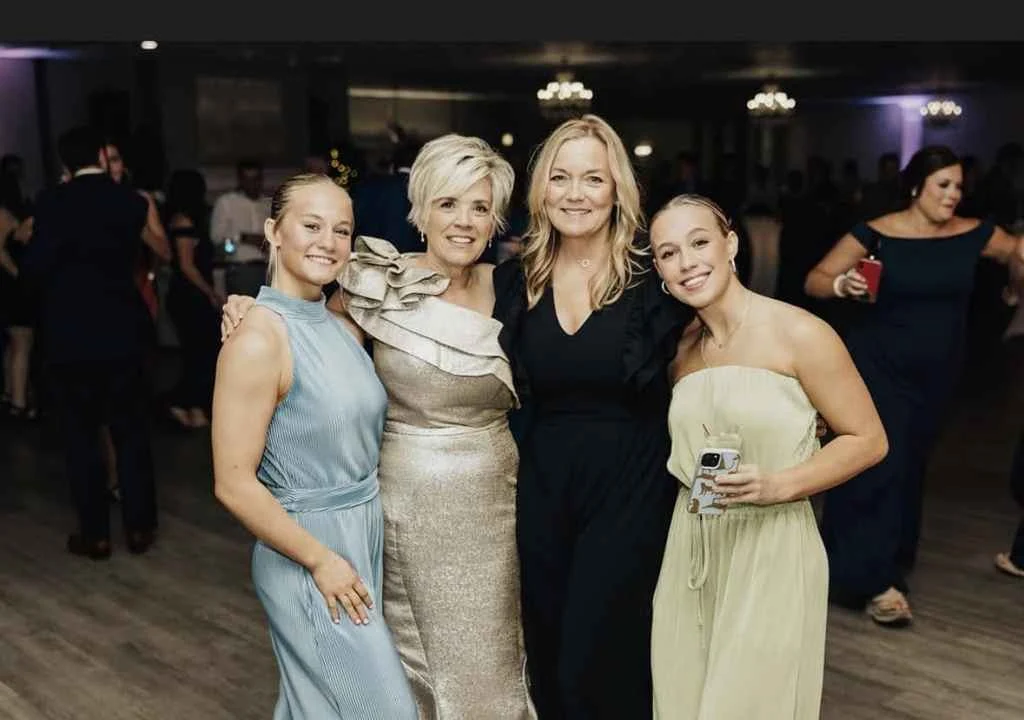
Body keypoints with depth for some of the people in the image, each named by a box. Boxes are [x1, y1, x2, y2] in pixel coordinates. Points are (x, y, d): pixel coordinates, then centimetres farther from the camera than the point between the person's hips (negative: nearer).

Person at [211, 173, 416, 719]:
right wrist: (321, 560, -15)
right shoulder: (258, 341, -19)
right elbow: (234, 485, -19)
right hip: (307, 551, -7)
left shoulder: (344, 326, 4)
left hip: (367, 537, 7)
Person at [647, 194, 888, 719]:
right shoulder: (681, 349, 5)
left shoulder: (799, 334, -12)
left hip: (771, 552, -5)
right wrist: (689, 481, 1)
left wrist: (778, 486, -19)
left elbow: (869, 440, -8)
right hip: (690, 551, 5)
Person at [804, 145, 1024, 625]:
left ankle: (891, 563, 30)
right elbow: (813, 282, -11)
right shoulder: (876, 234, -12)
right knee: (878, 463, -8)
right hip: (877, 367, -4)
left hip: (933, 373, 5)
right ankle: (874, 579, -2)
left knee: (909, 465, 14)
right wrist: (843, 285, -31)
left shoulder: (972, 233, -1)